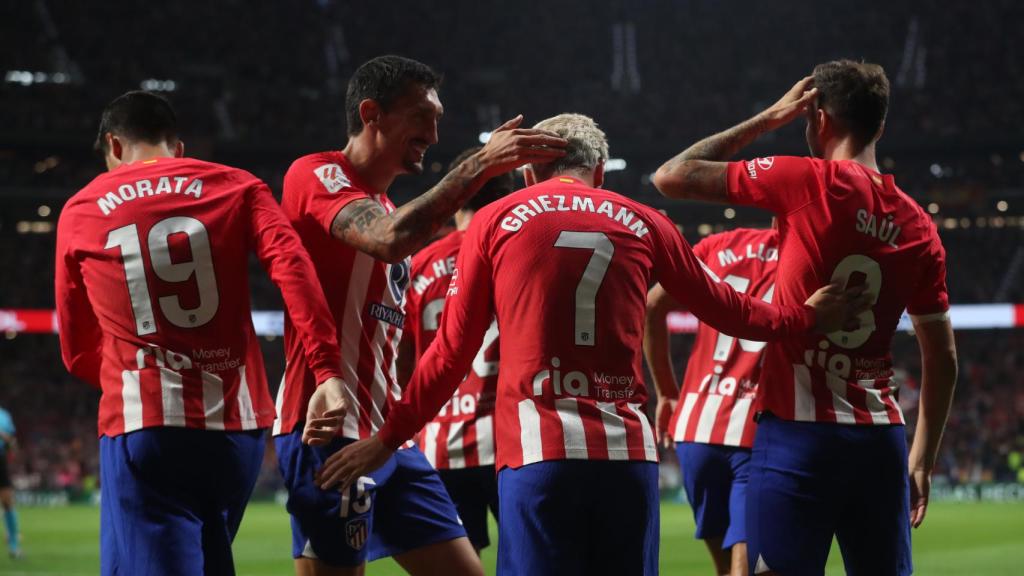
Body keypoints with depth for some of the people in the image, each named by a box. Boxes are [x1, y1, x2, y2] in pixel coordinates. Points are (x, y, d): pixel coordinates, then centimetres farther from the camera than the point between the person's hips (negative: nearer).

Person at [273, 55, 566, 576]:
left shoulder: (384, 207, 22)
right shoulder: (317, 176, -7)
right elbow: (391, 238, -27)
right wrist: (479, 166, -24)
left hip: (388, 435, 9)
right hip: (331, 434, -9)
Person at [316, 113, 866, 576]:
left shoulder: (495, 221, 9)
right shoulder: (642, 223, 13)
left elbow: (453, 351, 10)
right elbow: (723, 307, 25)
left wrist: (389, 437, 19)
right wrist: (803, 318, 41)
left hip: (537, 452, -2)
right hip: (628, 450, 2)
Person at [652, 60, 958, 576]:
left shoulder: (808, 183, -7)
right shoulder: (918, 225, 8)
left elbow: (671, 177, -2)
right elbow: (942, 359, 11)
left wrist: (767, 119, 6)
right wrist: (922, 460, 19)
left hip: (799, 434, -5)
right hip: (882, 439, 5)